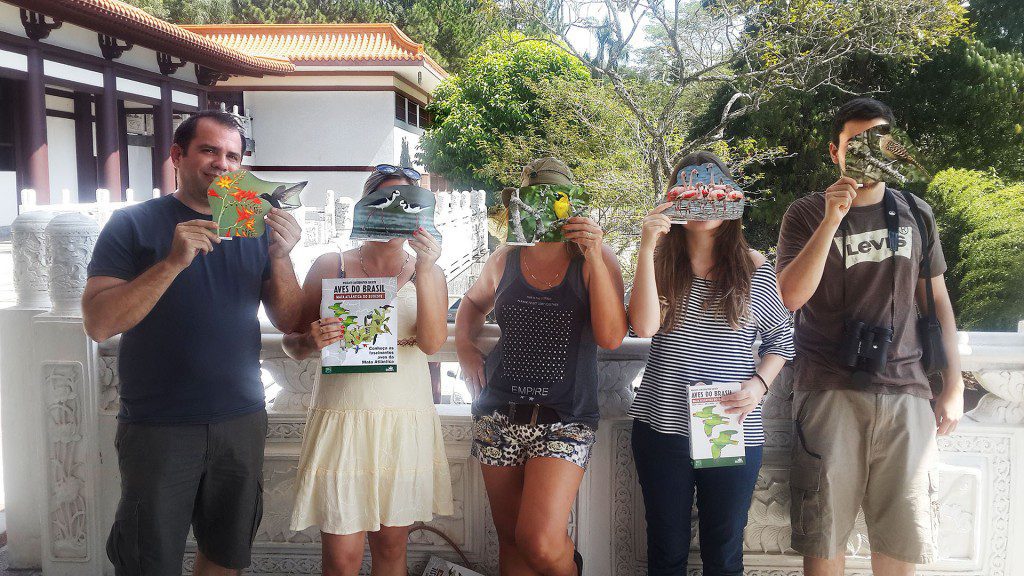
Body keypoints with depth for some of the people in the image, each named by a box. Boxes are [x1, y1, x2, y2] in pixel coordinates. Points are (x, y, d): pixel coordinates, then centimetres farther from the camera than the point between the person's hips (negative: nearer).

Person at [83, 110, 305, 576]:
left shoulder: (257, 230, 6)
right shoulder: (132, 224, -4)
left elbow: (289, 323, 2)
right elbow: (99, 324, -14)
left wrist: (280, 258, -15)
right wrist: (173, 262, -25)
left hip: (241, 421, 3)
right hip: (158, 428, -3)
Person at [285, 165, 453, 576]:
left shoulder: (428, 272, 10)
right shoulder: (331, 266, 5)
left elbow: (432, 343, -7)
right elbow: (292, 345, 7)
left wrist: (423, 270, -14)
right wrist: (312, 341, -16)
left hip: (406, 420, 2)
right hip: (343, 419, -1)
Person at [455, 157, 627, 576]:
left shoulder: (595, 259, -2)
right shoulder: (505, 259, 7)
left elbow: (611, 337, -14)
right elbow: (473, 302, 28)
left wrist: (594, 258, -19)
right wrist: (464, 345, 8)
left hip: (564, 418, -3)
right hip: (499, 413, 4)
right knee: (510, 539, 10)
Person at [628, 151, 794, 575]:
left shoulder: (757, 270, 1)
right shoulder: (661, 262, 1)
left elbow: (780, 338, 11)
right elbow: (644, 326, -15)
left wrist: (760, 383, -8)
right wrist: (647, 247, -17)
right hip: (661, 426, 0)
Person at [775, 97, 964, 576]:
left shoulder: (916, 214, 11)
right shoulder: (807, 214, 1)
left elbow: (936, 300, 14)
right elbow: (791, 297, -11)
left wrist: (953, 385, 10)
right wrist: (832, 220, -17)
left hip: (906, 392, 3)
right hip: (830, 391, -2)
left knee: (902, 535, 7)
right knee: (824, 531, 3)